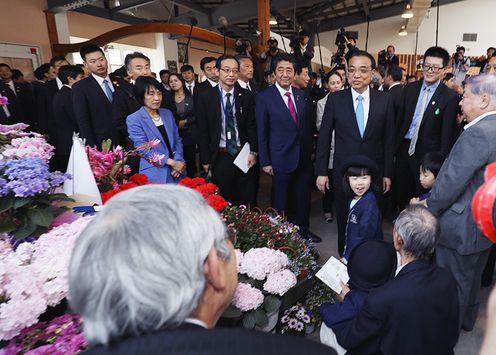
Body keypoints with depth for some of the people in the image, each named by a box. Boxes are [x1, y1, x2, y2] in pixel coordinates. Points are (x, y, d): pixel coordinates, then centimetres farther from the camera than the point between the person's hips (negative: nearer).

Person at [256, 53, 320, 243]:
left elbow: (308, 125, 12)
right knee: (280, 199, 8)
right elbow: (262, 132, -7)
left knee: (303, 196, 16)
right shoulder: (265, 97, -7)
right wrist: (265, 161, -9)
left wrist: (311, 151, 8)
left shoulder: (302, 95, 6)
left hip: (304, 157, 5)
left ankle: (303, 229, 34)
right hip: (281, 158, -4)